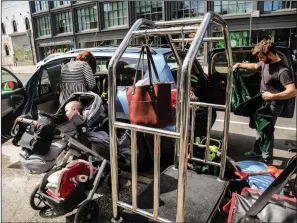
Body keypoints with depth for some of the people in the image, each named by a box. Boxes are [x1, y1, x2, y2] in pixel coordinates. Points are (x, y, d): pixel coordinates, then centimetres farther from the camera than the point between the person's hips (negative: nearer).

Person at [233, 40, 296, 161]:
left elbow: (292, 92, -33)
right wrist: (239, 65, 12)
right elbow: (255, 66, 21)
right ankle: (257, 151, 38)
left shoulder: (282, 71, -27)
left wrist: (273, 96, -37)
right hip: (263, 102, 9)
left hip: (273, 105, -9)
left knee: (267, 130, 0)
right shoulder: (265, 62, -2)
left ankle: (266, 158, 15)